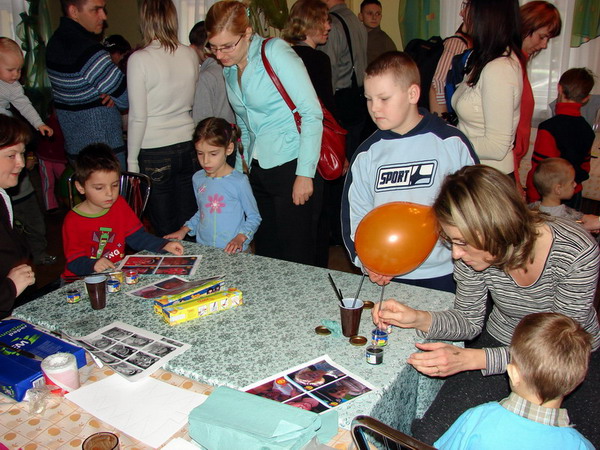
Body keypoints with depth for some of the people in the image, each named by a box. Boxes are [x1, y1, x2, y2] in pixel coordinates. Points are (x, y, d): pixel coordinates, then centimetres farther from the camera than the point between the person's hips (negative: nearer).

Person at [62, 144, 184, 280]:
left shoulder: (119, 205, 5)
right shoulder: (73, 221, -11)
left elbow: (136, 236, 5)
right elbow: (74, 262, -13)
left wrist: (164, 245, -11)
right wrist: (93, 265, -35)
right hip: (82, 279, -3)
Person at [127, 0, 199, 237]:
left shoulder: (139, 60, -11)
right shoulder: (190, 55, 1)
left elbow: (138, 117, -10)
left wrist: (132, 160, -3)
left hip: (155, 153, -4)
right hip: (187, 146, 5)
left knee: (166, 229, 6)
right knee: (189, 222, 13)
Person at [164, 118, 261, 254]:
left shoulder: (239, 181, -8)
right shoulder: (198, 178, 9)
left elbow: (254, 217, 0)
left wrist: (240, 238, -13)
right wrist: (184, 230, 10)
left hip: (232, 252, -4)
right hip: (202, 247, 4)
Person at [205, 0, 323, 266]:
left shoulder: (275, 52, -10)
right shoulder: (230, 70, 12)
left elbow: (312, 113, -14)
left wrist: (305, 173, -17)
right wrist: (238, 172, 18)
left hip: (291, 166, -7)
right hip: (257, 171, 7)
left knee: (295, 254, -1)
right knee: (265, 250, 13)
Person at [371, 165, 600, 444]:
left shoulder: (576, 251, -27)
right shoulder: (474, 252, -18)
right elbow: (470, 321, -3)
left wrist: (469, 358, -32)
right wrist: (418, 319, -23)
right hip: (502, 345, 2)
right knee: (429, 437, -13)